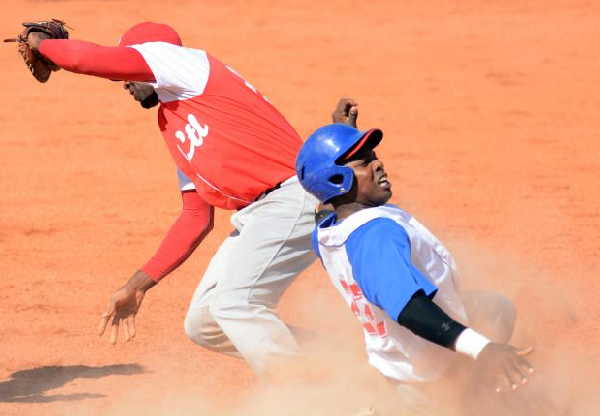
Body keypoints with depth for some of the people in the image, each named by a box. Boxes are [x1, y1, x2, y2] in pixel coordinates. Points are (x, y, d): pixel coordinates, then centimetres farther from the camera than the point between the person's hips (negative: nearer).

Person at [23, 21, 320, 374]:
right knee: (203, 325, 9)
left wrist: (41, 42, 9)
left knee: (232, 303, -18)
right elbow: (197, 219, 23)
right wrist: (138, 285, 21)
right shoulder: (172, 126, 24)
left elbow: (87, 58, -12)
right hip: (255, 214, 10)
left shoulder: (185, 62, -3)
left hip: (293, 197, -10)